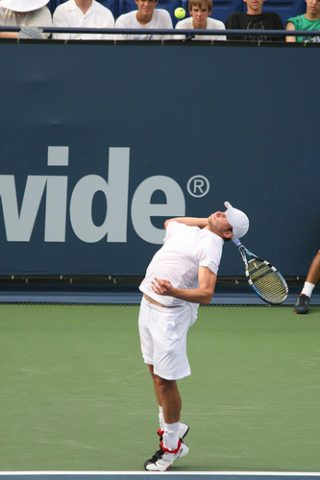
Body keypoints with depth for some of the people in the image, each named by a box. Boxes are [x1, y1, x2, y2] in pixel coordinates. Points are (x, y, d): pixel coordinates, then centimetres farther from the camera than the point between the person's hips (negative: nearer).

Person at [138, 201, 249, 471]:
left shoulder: (210, 246, -14)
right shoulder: (186, 231, 12)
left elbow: (206, 294, -25)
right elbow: (169, 222, 38)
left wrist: (173, 291, -41)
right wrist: (207, 221, 24)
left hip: (170, 314, -8)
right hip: (149, 305, 8)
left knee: (165, 380, -4)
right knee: (156, 374, 15)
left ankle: (171, 446, 10)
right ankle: (172, 430, 28)